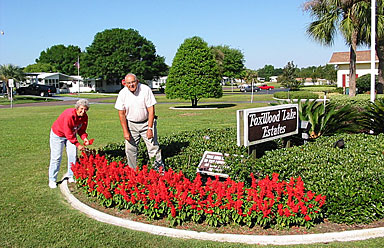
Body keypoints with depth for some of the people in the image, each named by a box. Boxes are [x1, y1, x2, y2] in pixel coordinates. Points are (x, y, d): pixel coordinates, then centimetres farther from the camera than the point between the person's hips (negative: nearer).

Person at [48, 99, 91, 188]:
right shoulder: (69, 115, -36)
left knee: (73, 155, -1)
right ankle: (52, 180, 6)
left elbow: (82, 130, -2)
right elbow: (68, 134, -32)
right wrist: (78, 144, -31)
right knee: (56, 157, -5)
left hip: (71, 134, 6)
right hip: (57, 134, -6)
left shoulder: (85, 117, -15)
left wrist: (84, 138, -22)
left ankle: (70, 176, 14)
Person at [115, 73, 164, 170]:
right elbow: (121, 113, -2)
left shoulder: (145, 90, -16)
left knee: (153, 147, -5)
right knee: (130, 149, 1)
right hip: (131, 124, 2)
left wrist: (149, 128, -15)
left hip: (146, 123, -2)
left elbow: (151, 110, -13)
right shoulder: (122, 93, -9)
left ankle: (159, 168, 9)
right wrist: (125, 131, -6)